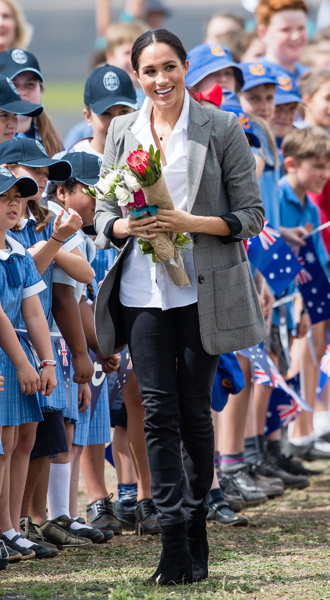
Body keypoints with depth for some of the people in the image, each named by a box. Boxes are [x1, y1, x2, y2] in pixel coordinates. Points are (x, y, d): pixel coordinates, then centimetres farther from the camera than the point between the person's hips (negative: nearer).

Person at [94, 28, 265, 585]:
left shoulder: (222, 129, -2)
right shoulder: (123, 131, 10)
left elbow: (251, 214, -2)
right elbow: (102, 211, 13)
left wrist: (192, 223, -17)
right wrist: (127, 226, -9)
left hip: (201, 289, -2)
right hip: (142, 287, 3)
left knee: (194, 409, 3)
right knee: (158, 410, -3)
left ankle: (194, 527, 16)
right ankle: (174, 540, -4)